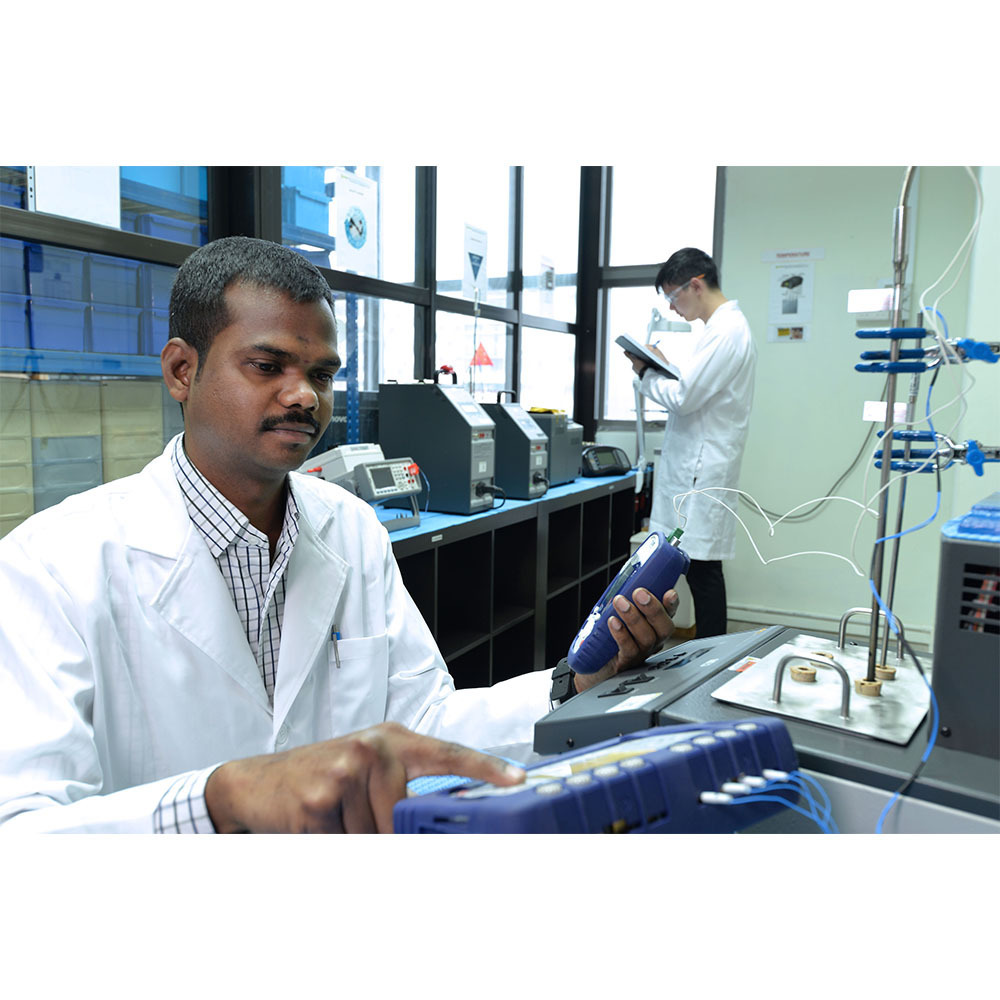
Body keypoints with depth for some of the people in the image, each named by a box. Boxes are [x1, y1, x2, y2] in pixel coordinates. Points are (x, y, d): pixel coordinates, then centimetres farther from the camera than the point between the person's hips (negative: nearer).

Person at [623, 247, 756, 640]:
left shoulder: (726, 331, -16)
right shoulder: (724, 326, 18)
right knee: (699, 567, 13)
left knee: (702, 568, -4)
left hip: (702, 474, -10)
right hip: (694, 471, 10)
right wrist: (664, 367, 10)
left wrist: (646, 373, -4)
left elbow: (683, 398, -20)